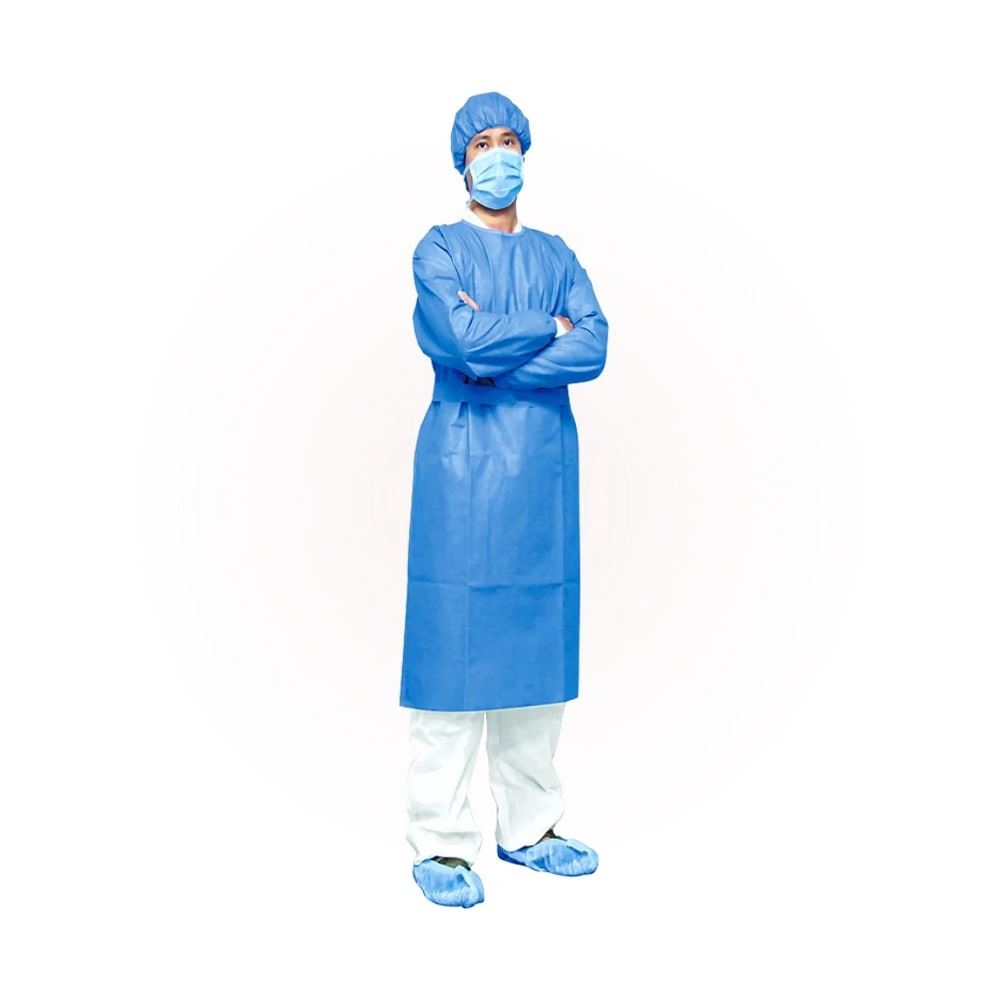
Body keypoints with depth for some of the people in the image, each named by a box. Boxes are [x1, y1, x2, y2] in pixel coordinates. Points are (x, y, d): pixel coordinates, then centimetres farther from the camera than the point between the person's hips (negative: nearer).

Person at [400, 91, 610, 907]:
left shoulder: (556, 255, 15)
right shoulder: (439, 249, 5)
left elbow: (595, 350, -2)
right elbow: (462, 338, -14)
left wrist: (491, 352, -9)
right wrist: (547, 328, -1)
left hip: (543, 467, 4)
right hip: (463, 465, -4)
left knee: (537, 641, 7)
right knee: (453, 643, -4)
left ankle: (529, 825, 20)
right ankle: (441, 842, 7)